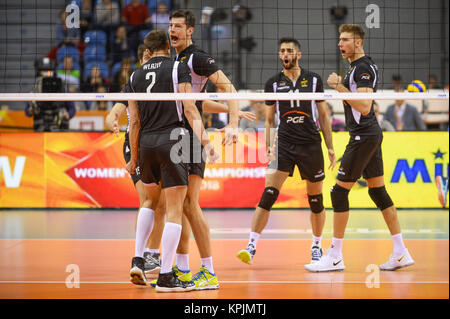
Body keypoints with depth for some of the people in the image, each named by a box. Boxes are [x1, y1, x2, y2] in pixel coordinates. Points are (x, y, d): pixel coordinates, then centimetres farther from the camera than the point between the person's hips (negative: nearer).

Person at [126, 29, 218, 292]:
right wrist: (206, 142, -8)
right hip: (172, 141, -5)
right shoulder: (178, 68, -1)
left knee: (150, 201, 25)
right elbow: (190, 110, -9)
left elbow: (134, 121, 11)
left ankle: (138, 260, 13)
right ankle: (166, 277, -5)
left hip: (146, 143, 5)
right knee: (174, 210, -2)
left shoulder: (136, 76, 11)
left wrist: (134, 158, 18)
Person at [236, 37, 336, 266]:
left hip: (311, 145, 1)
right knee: (268, 195, -14)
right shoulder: (273, 84, 6)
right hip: (284, 145, 0)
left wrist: (330, 147, 5)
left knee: (316, 201, 6)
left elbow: (323, 115, 9)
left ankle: (316, 247, 25)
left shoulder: (313, 80, 5)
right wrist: (268, 146, 1)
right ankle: (251, 246, -16)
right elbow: (269, 119, 12)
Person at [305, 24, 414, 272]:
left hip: (364, 137, -11)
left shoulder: (364, 68, -14)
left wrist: (340, 87, -21)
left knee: (339, 191, -8)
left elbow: (364, 107, -24)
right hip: (370, 134, 11)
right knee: (378, 191, 10)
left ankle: (335, 257, -5)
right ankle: (401, 253, 10)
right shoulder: (356, 67, 17)